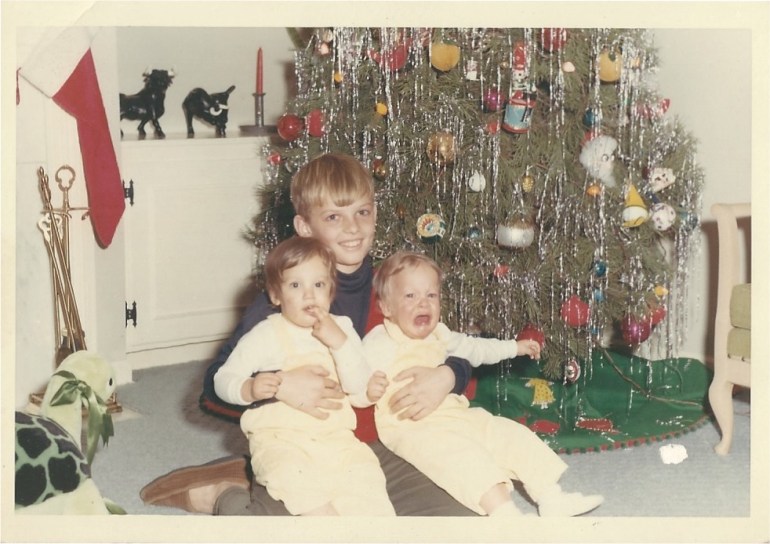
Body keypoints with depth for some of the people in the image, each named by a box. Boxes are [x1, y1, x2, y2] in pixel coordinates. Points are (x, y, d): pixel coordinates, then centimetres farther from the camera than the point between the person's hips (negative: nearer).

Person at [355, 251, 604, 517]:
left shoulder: (438, 334, 15)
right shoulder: (378, 343, -9)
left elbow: (473, 348, 32)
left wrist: (514, 347, 37)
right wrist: (369, 391, -37)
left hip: (454, 415, 8)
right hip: (412, 429, -8)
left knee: (510, 433, 0)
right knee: (462, 453, -33)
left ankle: (551, 497, 3)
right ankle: (503, 511, -41)